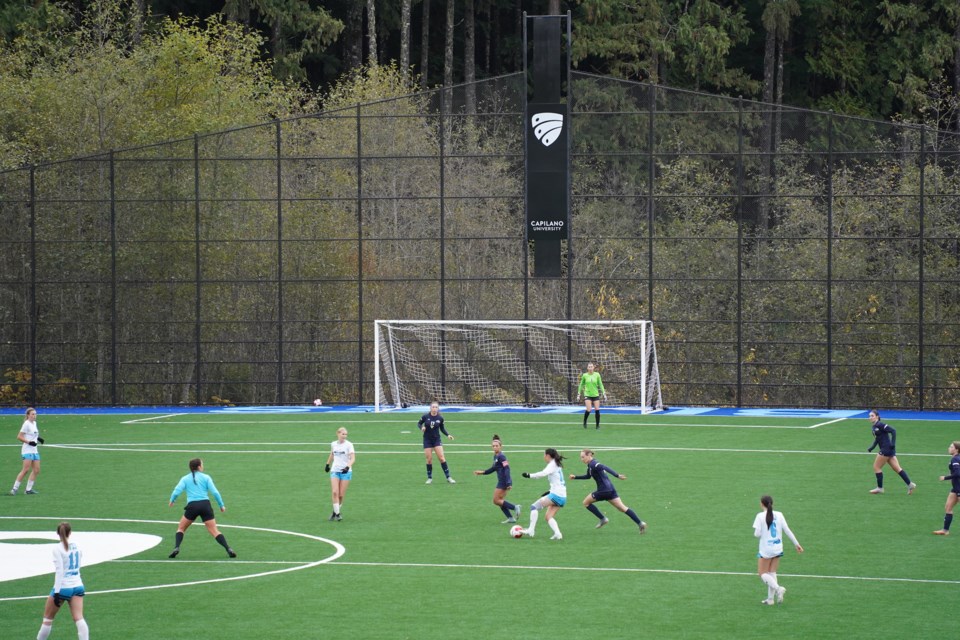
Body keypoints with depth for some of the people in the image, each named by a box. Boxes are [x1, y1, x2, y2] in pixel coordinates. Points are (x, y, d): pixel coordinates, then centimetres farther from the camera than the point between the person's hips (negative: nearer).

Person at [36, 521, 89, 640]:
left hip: (62, 588, -5)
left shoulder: (58, 549, -11)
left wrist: (57, 592, -18)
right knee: (79, 618, -6)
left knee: (48, 618, 13)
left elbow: (59, 571, -17)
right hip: (78, 586, 5)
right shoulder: (76, 546, 7)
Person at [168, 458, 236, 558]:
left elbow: (176, 491, -2)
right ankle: (228, 549, -14)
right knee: (214, 531, -1)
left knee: (181, 528, 18)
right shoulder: (206, 477, 8)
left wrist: (172, 501, 17)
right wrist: (221, 505, 6)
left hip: (192, 506, 0)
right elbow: (215, 492, -1)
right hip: (205, 504, 0)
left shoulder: (185, 479, 10)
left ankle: (176, 548, -2)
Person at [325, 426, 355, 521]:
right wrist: (328, 464, 30)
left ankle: (335, 512, 19)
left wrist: (348, 467, -32)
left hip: (346, 471, -3)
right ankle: (337, 513, -10)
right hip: (335, 470, 3)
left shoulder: (349, 445, -8)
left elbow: (353, 458, -16)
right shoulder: (333, 444, 5)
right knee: (334, 492, -14)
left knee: (341, 495, -1)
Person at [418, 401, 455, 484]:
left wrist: (447, 435, -2)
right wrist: (421, 427, -15)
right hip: (427, 440, 0)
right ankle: (429, 478, 15)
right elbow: (419, 423, 6)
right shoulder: (425, 416, -8)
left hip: (437, 440, 0)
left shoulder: (440, 418, -4)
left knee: (442, 458, -7)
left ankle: (448, 477, -1)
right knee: (429, 459, 0)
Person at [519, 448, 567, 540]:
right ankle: (557, 534, -9)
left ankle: (531, 530, -13)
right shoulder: (557, 465, 20)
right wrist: (549, 492, 23)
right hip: (562, 497, 9)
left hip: (556, 495, -9)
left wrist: (530, 475, -28)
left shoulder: (552, 465, -7)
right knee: (549, 517, 9)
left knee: (534, 507, -7)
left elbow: (543, 473, -27)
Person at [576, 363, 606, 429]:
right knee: (588, 410, -15)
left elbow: (600, 384, 6)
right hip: (587, 395, -1)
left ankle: (598, 425, 7)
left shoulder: (597, 375, 1)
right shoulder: (584, 375, 0)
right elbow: (581, 385, 10)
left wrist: (604, 393, 0)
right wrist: (578, 394, 9)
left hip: (595, 395, 1)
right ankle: (584, 422, 11)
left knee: (597, 410, -6)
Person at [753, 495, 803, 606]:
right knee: (772, 573, 16)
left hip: (765, 550, -5)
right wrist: (797, 544, 7)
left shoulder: (760, 516, -12)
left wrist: (756, 533, 8)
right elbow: (787, 531, 0)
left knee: (763, 573, 6)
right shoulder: (779, 515, -1)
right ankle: (770, 599, 15)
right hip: (778, 549, 5)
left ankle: (778, 588, -17)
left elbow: (757, 534, -16)